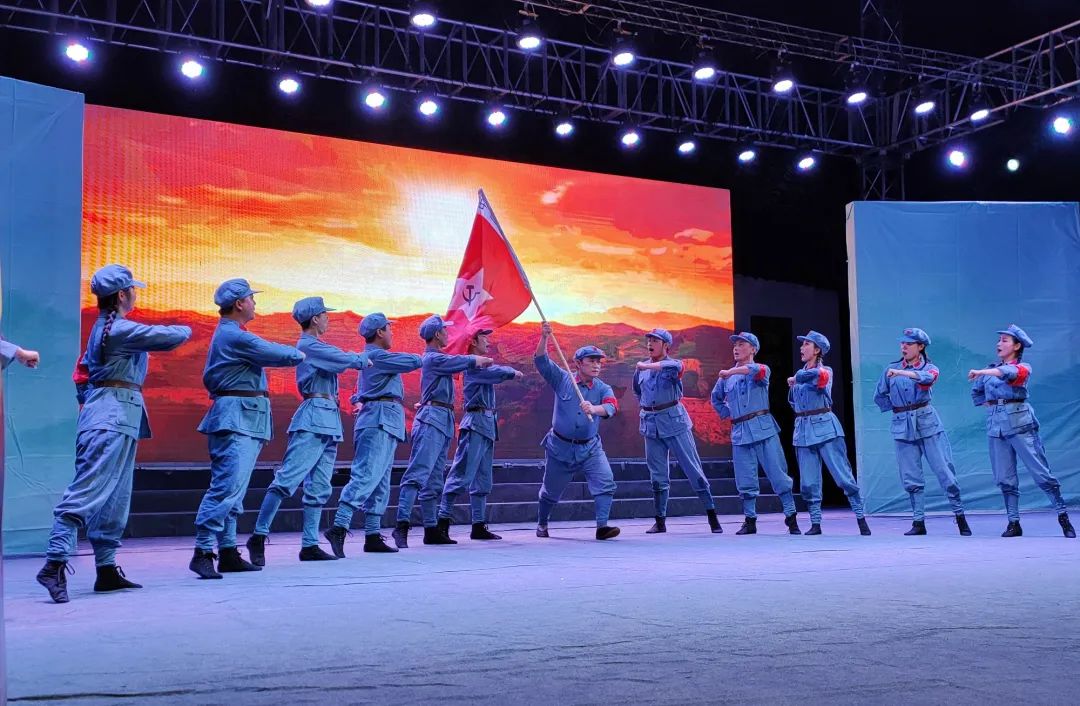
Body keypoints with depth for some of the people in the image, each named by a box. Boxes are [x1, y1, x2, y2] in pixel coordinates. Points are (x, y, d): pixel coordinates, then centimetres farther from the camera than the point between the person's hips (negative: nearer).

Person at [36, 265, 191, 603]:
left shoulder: (104, 327, 18)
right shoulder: (120, 328, -13)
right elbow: (169, 337, -11)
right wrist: (184, 330, 11)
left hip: (118, 421, 10)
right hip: (111, 419, -10)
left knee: (114, 499, 11)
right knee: (87, 494, -13)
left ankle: (107, 569, 15)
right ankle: (54, 564, -16)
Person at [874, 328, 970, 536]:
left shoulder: (929, 368, 2)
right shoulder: (891, 369, 9)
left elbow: (927, 378, -24)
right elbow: (879, 396, 17)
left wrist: (902, 373, -38)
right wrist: (898, 408, 8)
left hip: (927, 423, -2)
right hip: (902, 427, 2)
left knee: (944, 470, -4)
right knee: (910, 478, 2)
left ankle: (960, 516, 7)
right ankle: (918, 522, 7)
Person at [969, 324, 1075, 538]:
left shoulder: (1023, 367, 1)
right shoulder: (990, 369, 15)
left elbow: (1009, 372, -24)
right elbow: (976, 391, 30)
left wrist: (982, 372, -38)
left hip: (1020, 424, -5)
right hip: (996, 426, 5)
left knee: (1041, 473, -6)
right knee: (1004, 479, 4)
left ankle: (1063, 516, 3)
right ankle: (1014, 523, 9)